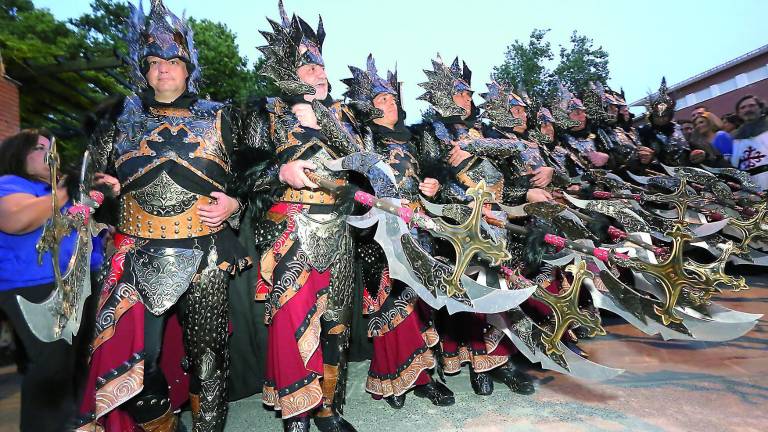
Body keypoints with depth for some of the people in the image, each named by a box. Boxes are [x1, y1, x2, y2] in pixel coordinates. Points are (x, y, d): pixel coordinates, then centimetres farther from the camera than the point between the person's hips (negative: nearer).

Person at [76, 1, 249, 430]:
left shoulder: (216, 117, 7)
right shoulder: (120, 118, 10)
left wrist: (232, 205, -10)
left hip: (205, 254, -1)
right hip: (140, 256, 1)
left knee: (206, 353, 9)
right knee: (133, 362, -1)